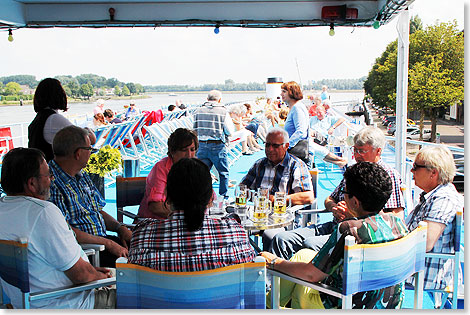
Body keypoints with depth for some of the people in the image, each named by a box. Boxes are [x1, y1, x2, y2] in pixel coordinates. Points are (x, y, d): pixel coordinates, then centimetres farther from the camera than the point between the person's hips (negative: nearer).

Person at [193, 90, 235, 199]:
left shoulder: (198, 111, 5)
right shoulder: (223, 111, -6)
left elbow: (194, 129, 11)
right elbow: (230, 131, -5)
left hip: (202, 145, 3)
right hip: (218, 146, -3)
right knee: (223, 172, 11)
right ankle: (223, 195, 15)